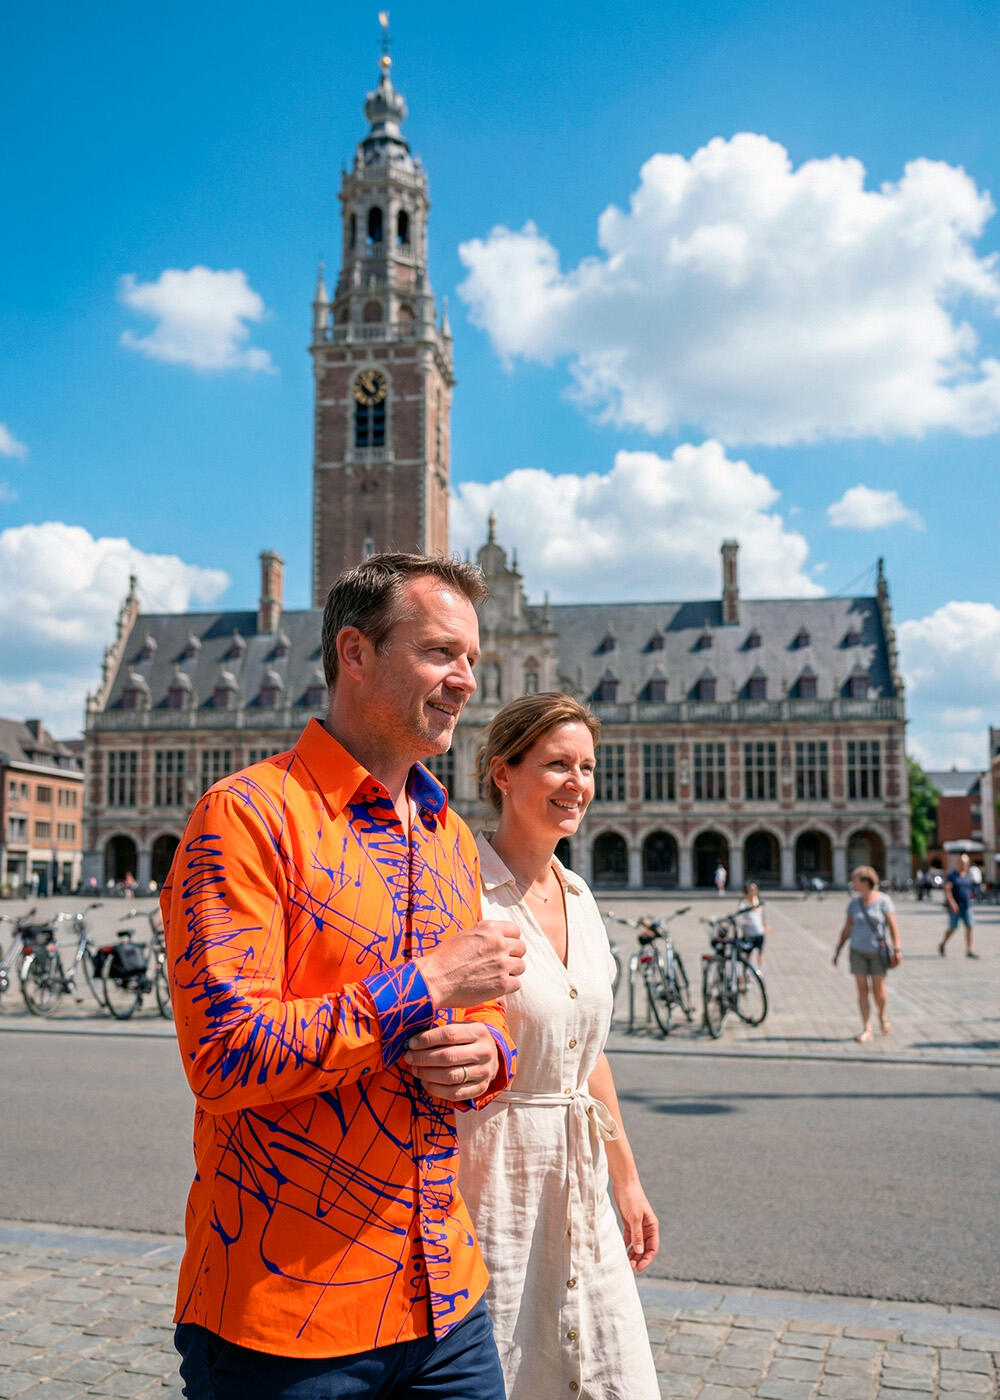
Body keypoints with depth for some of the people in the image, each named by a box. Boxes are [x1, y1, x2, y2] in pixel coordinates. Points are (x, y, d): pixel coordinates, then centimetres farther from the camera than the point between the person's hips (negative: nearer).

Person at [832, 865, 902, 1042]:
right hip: (858, 951, 3)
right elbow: (847, 928, 10)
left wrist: (897, 949, -16)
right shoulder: (853, 903, 4)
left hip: (878, 951, -3)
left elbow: (893, 926, -9)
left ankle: (882, 1015, 27)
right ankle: (866, 1030, 2)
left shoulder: (883, 900, -7)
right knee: (862, 990, -2)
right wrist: (838, 949, 8)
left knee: (878, 990, -4)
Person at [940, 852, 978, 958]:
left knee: (969, 927, -6)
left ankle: (969, 951, -4)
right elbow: (947, 889, -14)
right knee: (953, 927, 1)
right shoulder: (951, 875, -5)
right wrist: (952, 903, -22)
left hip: (967, 906, 5)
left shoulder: (968, 876, 11)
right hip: (955, 906, -5)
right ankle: (943, 944, 25)